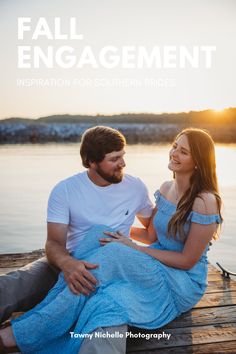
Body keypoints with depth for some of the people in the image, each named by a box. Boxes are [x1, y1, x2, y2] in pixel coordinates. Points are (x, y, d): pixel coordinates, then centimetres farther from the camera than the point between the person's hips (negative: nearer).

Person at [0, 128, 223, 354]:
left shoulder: (205, 201, -17)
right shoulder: (166, 188, 5)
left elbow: (187, 260, -15)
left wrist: (133, 248, -16)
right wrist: (120, 230, 11)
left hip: (184, 284, -6)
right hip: (158, 267, 7)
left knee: (114, 253, -33)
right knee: (99, 234, -21)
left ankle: (23, 334, -29)